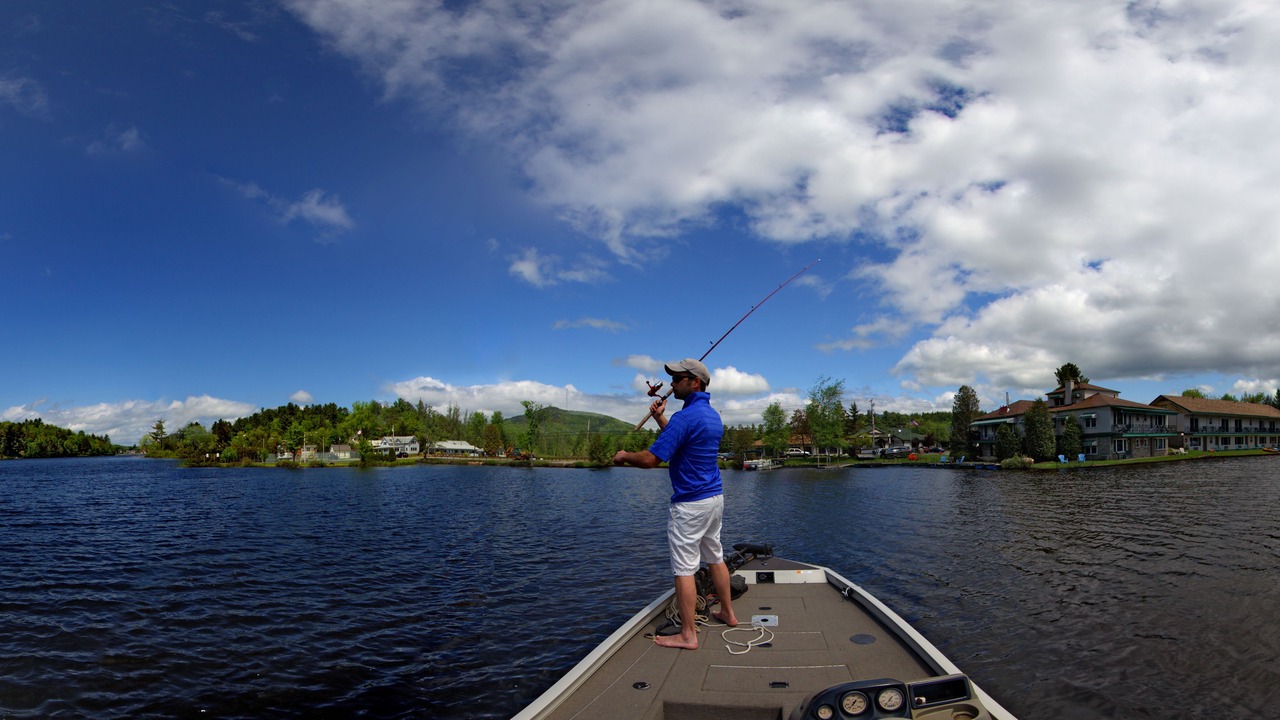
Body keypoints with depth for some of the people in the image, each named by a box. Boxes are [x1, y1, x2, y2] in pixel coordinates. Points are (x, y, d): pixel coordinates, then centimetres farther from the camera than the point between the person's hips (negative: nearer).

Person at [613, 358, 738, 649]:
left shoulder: (686, 417, -21)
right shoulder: (713, 415, 10)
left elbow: (651, 459, -23)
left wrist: (624, 456, -5)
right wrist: (660, 417, 15)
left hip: (690, 504, -9)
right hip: (715, 497, 10)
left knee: (684, 569, -2)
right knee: (715, 557, 21)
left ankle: (688, 634, 3)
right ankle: (727, 613, 33)